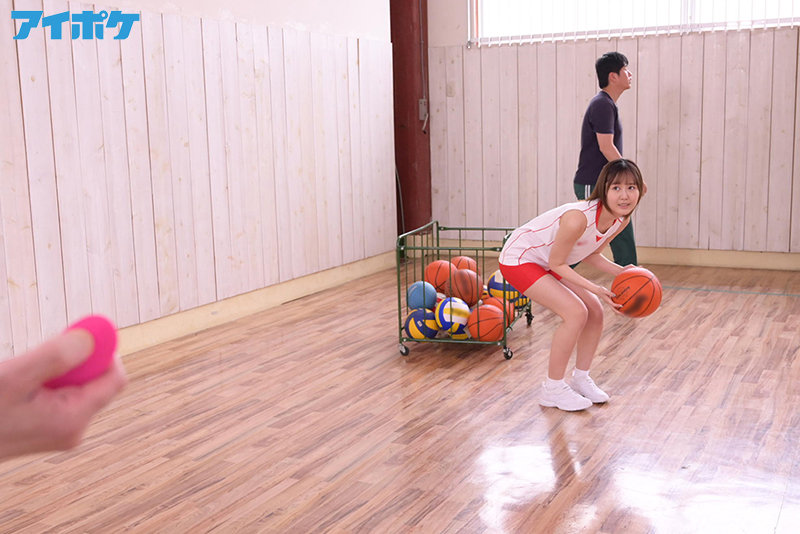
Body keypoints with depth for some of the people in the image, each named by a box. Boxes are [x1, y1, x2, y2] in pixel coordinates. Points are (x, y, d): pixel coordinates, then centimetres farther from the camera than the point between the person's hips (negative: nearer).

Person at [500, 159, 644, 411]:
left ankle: (581, 378, 24)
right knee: (576, 312, -19)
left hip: (548, 262, 9)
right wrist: (595, 289, -29)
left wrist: (620, 271, -11)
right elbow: (556, 263, -23)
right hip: (519, 259, -9)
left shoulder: (621, 220, -10)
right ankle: (553, 389, -4)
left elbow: (591, 254, 5)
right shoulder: (578, 218, -35)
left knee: (595, 311, 6)